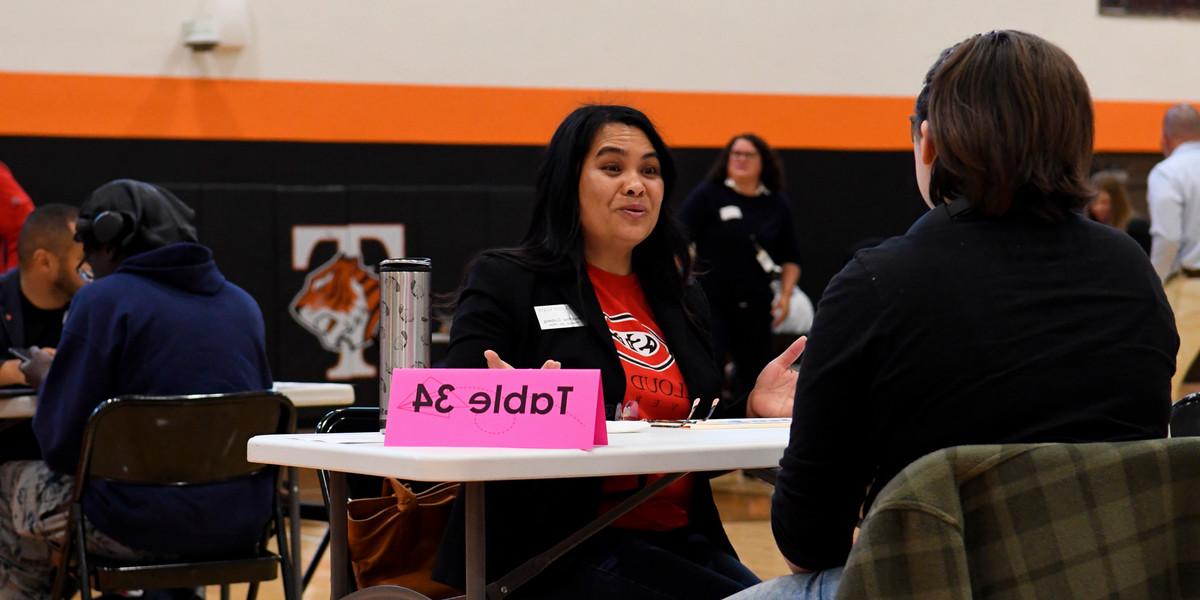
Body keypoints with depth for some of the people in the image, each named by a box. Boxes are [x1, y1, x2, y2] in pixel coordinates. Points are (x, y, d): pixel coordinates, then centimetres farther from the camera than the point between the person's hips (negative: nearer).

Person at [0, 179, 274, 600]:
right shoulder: (242, 304, 9)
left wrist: (46, 379, 12)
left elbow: (61, 446, -10)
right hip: (243, 526, 6)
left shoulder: (102, 300, -7)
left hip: (147, 526, -5)